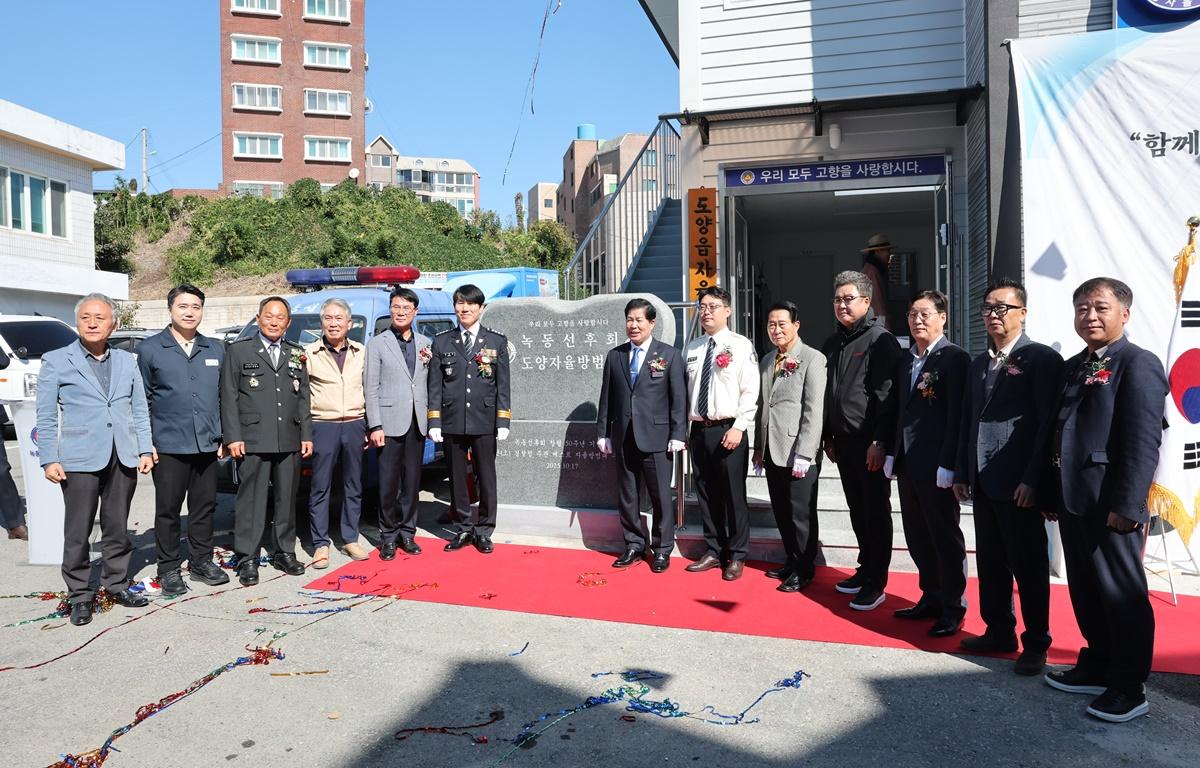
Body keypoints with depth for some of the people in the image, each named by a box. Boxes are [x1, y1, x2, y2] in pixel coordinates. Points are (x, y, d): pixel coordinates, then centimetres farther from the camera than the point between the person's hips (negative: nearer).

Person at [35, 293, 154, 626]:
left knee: (117, 527, 11)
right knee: (78, 532, 3)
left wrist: (145, 450, 4)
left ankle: (117, 584, 24)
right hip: (79, 460, -3)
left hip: (123, 459, 3)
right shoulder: (55, 361, 3)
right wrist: (49, 459, -7)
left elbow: (139, 410, 12)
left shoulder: (127, 361, 12)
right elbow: (46, 417, 0)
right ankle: (79, 596, 14)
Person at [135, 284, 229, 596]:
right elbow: (142, 400, 1)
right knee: (168, 509, 5)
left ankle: (201, 562, 23)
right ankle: (169, 569, 17)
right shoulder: (149, 349, 1)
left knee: (204, 507, 10)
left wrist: (224, 436, 9)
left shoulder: (216, 349, 11)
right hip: (169, 445, -3)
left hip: (207, 444, 3)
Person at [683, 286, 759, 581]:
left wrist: (738, 427, -15)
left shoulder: (741, 345, -3)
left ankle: (737, 556, 16)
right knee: (706, 494, 12)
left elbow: (750, 391, -8)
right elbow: (686, 390, 13)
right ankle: (713, 551, 25)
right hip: (698, 429, 5)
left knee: (734, 495, 1)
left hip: (728, 429, -5)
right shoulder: (692, 348, 12)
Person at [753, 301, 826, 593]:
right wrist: (758, 448, 13)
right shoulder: (766, 362, 15)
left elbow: (815, 410, -13)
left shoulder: (812, 359, -8)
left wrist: (804, 453, -18)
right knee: (781, 512, 13)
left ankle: (804, 570, 17)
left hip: (798, 451, -6)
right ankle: (792, 560, 28)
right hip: (772, 450, 6)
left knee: (801, 513, 2)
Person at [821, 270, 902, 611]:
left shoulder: (881, 340, -9)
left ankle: (876, 583, 9)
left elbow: (887, 395, -15)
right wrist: (828, 436, 15)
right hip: (843, 441, 7)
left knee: (876, 512, 2)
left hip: (870, 443, -7)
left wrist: (880, 442, -19)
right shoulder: (832, 344, 13)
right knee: (857, 510, 15)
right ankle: (865, 570, 27)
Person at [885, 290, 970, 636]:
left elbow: (958, 415, -14)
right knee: (917, 536, 13)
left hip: (936, 465, -7)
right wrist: (892, 453, 9)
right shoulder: (905, 360, 13)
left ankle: (953, 608, 15)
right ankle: (931, 597, 26)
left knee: (945, 537, 3)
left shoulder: (955, 358, -9)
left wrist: (948, 465, -17)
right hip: (907, 463, 7)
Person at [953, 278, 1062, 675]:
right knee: (990, 564, 14)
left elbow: (1049, 423, -12)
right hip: (983, 482, 7)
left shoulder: (1042, 358, -6)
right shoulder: (978, 364, 15)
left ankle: (1035, 643, 17)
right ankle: (999, 632, 26)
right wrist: (962, 473, 10)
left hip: (1019, 484, -7)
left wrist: (1033, 479, -17)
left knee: (1029, 566, 4)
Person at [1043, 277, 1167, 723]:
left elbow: (1144, 443, -16)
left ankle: (1129, 688, 17)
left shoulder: (1138, 364, -9)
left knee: (1122, 595, 4)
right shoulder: (1072, 367, 16)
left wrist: (1126, 506, -20)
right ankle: (1097, 667, 32)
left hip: (1111, 505, -8)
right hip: (1074, 501, 8)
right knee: (1085, 592, 17)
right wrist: (1052, 494, 14)